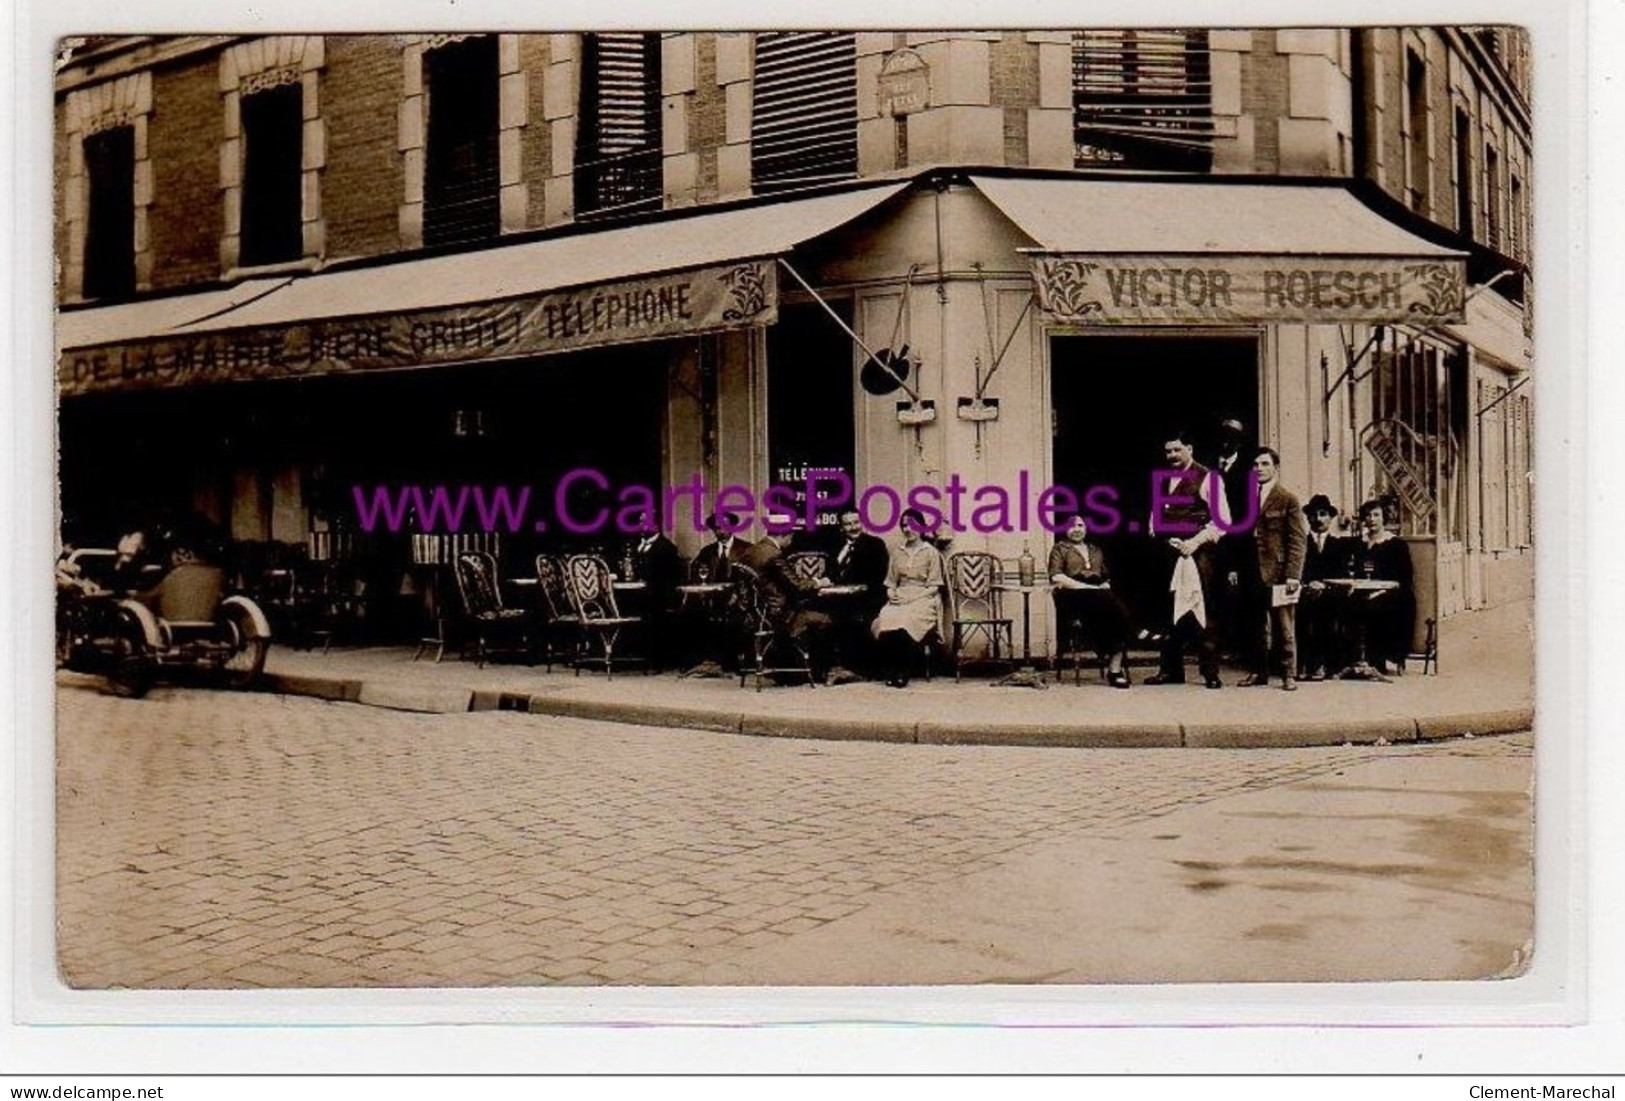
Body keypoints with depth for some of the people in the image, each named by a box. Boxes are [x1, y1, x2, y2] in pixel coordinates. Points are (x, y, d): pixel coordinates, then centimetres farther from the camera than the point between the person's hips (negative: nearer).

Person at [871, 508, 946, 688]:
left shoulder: (931, 552, 4)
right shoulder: (897, 551, 17)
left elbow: (934, 586, 0)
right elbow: (890, 581, 19)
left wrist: (912, 597, -12)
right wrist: (891, 592, -3)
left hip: (923, 599, -3)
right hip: (899, 598, 4)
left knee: (905, 622, -35)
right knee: (884, 621, -30)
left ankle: (903, 672, -23)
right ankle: (891, 670, -20)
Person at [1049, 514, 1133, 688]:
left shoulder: (1096, 551, 30)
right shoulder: (1060, 549, 15)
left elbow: (1106, 576, 32)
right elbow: (1056, 577, -1)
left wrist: (1105, 586, 6)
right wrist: (1086, 587, -12)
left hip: (1099, 594, 5)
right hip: (1073, 597, -4)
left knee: (1119, 612, -32)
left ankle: (1115, 668, -38)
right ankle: (1114, 665, -31)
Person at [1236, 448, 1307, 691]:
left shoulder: (1288, 499, -2)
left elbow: (1297, 540, -5)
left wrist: (1293, 575, -13)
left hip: (1278, 573, -5)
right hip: (1253, 572, 5)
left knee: (1284, 629, -1)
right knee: (1257, 627, 9)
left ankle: (1289, 674, 5)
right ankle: (1259, 672, 17)